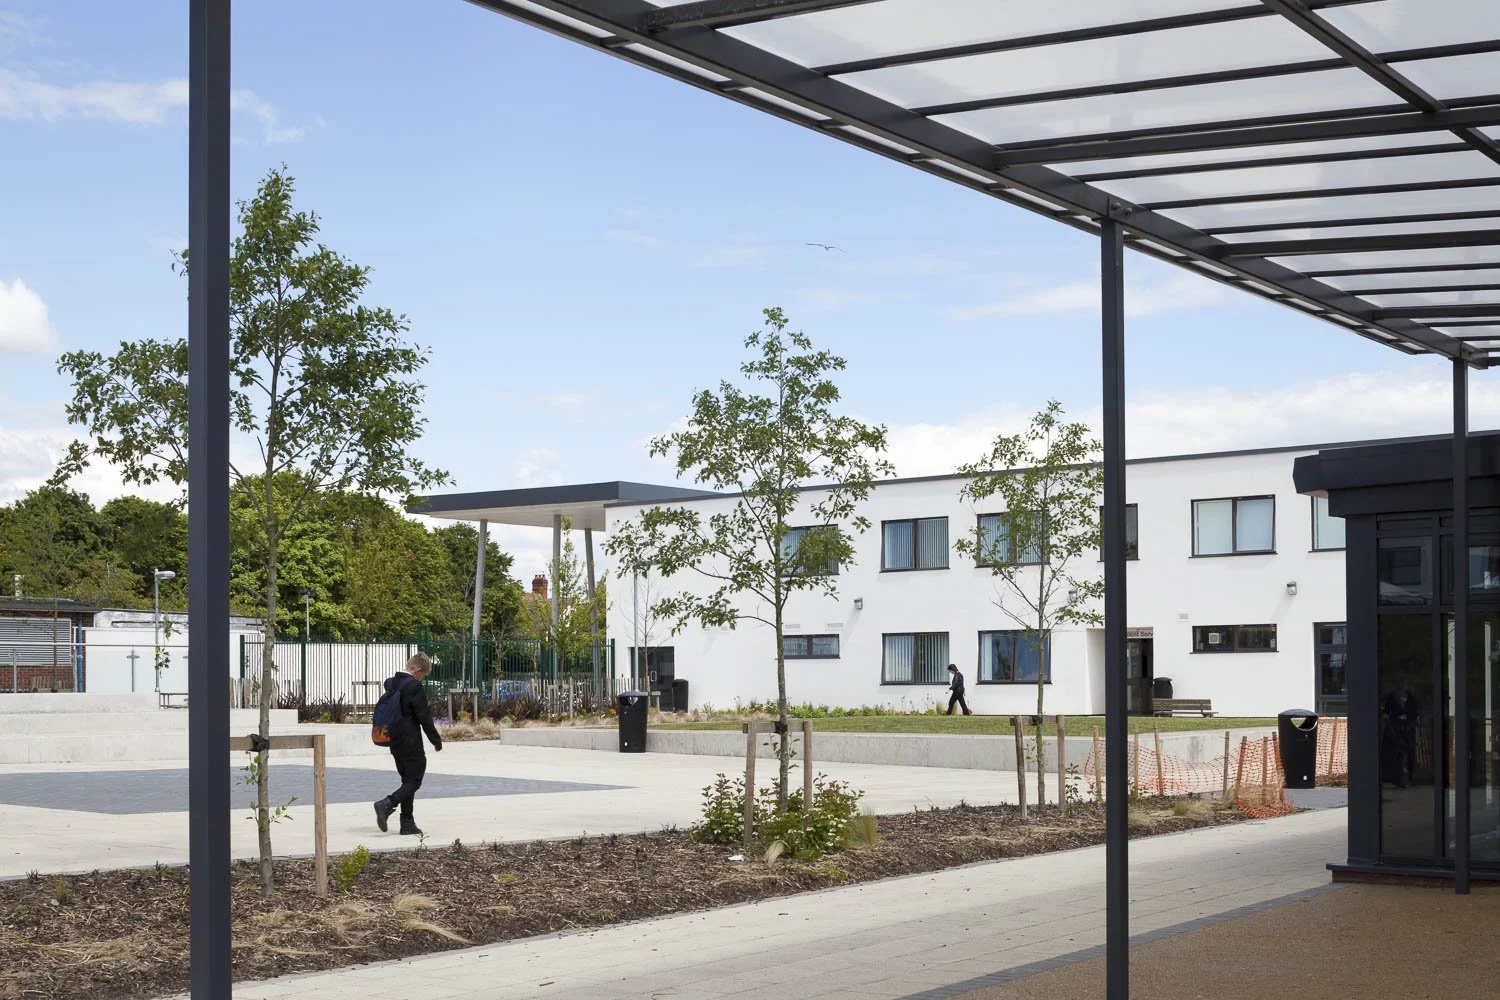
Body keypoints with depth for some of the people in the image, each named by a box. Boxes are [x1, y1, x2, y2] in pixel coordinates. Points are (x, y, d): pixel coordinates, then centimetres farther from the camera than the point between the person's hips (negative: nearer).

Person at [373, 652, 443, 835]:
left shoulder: (390, 683, 9)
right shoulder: (414, 686, -15)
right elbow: (424, 717, -14)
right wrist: (436, 741, -5)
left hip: (395, 742, 8)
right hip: (411, 743, -8)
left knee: (407, 781, 14)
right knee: (414, 781, -1)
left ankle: (407, 824, 14)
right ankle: (387, 804, -20)